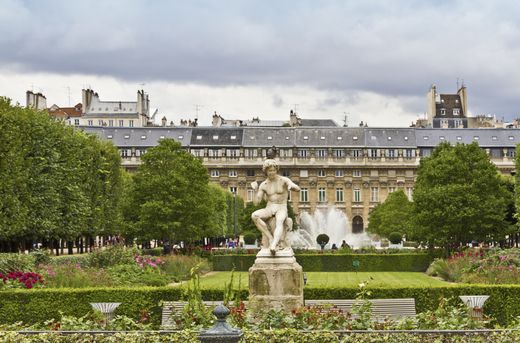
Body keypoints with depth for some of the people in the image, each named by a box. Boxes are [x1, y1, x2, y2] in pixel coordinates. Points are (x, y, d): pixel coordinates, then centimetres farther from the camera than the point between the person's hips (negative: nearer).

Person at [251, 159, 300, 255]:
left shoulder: (284, 180, -1)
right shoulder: (263, 185, 7)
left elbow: (298, 189, -16)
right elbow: (256, 202, 2)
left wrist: (291, 186, -39)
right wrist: (256, 190, -15)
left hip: (281, 209, -3)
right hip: (269, 209, 3)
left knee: (279, 223, -40)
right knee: (254, 216, -31)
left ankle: (273, 245, -62)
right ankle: (271, 239, -31)